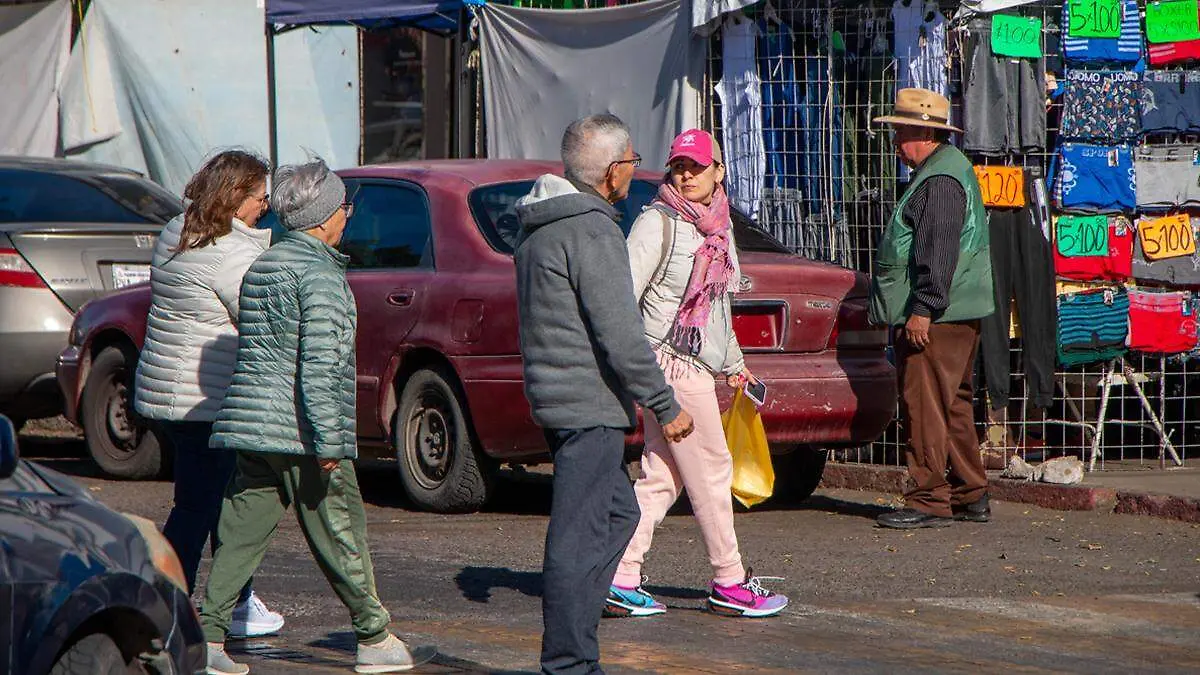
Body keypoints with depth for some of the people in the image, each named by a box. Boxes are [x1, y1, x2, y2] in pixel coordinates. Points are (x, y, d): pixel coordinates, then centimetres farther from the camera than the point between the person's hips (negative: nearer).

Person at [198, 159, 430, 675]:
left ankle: (206, 633, -2)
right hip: (301, 432, -7)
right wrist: (328, 444, -21)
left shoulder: (262, 266, 14)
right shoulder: (320, 274, -12)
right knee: (340, 535, 4)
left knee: (241, 534, 6)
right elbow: (320, 364, -20)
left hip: (250, 421, 7)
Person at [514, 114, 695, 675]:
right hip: (589, 403, -10)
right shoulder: (592, 232, -17)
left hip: (551, 393, 10)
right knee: (579, 535, -7)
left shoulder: (537, 227, 15)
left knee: (618, 513, 18)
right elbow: (619, 334, -20)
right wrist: (666, 406, -13)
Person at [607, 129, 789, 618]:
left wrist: (734, 362, 35)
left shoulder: (717, 226, 16)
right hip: (671, 363, -8)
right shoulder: (658, 223, -9)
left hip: (696, 366, 8)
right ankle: (729, 583, 5)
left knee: (661, 478, 5)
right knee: (711, 471, -2)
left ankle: (620, 580, 4)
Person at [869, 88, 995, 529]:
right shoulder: (949, 170, 20)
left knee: (925, 407, -9)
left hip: (934, 317, -11)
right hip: (957, 314, 11)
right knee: (953, 407, 15)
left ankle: (930, 501, -8)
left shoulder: (940, 181, -15)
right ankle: (970, 496, 20)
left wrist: (923, 309, -26)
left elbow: (938, 252, -24)